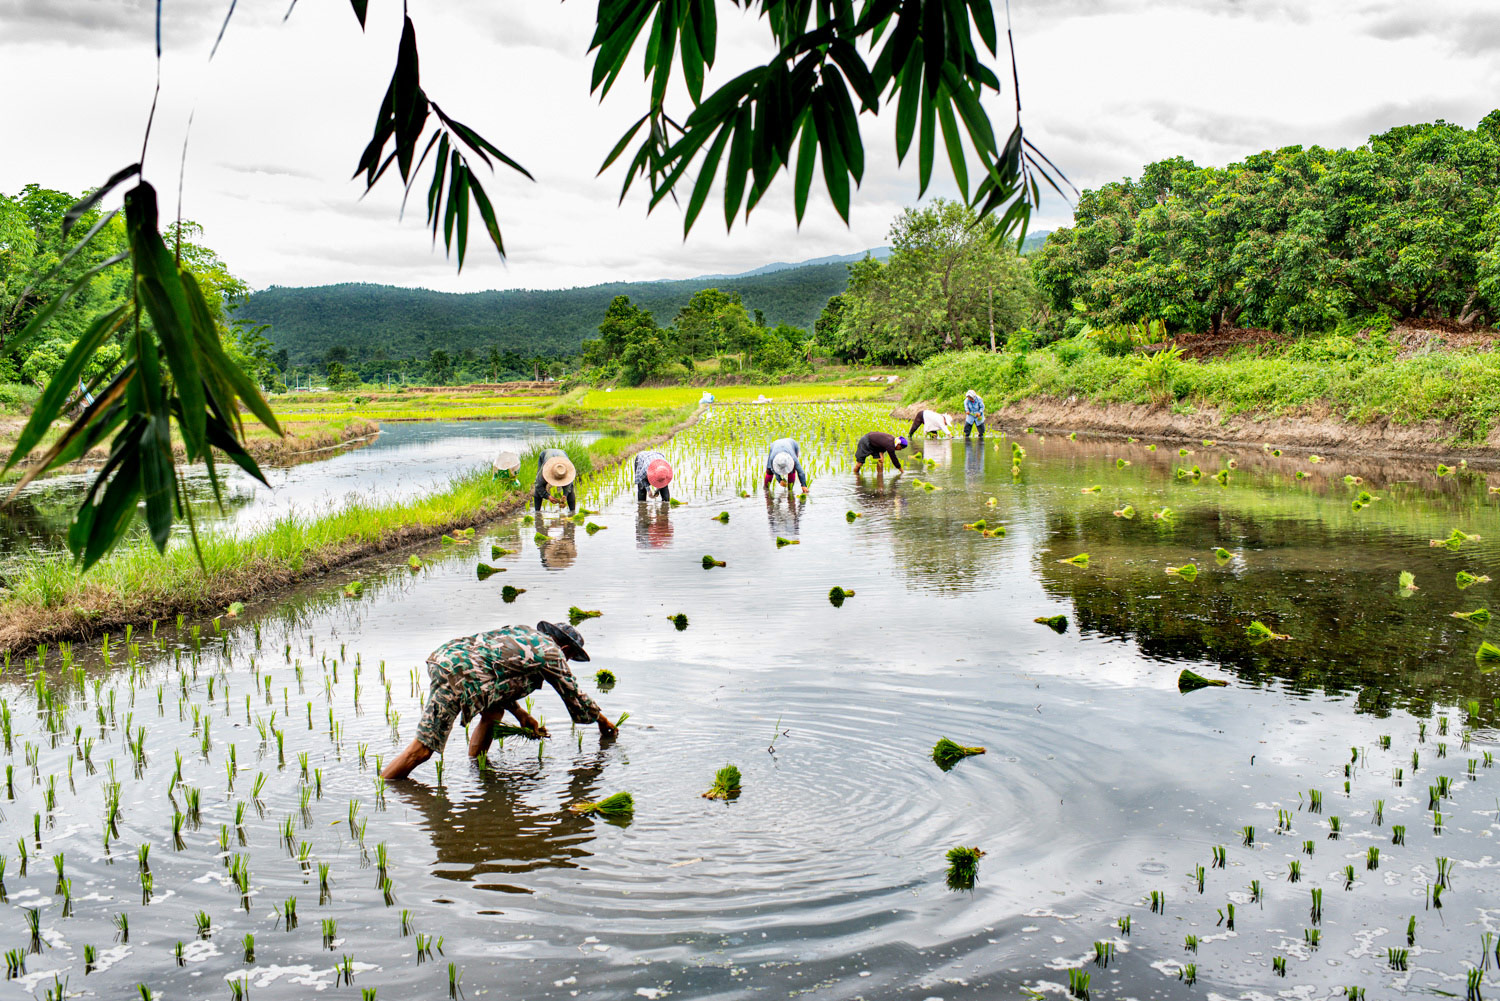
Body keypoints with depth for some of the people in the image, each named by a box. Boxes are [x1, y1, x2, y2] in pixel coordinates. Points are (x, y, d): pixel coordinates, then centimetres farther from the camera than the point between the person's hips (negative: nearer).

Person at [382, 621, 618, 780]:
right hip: (461, 673, -9)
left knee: (494, 713, 25)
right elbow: (574, 694, 21)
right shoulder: (551, 652, 11)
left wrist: (521, 714, 32)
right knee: (422, 749, -9)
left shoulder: (522, 632, 31)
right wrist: (602, 721, 36)